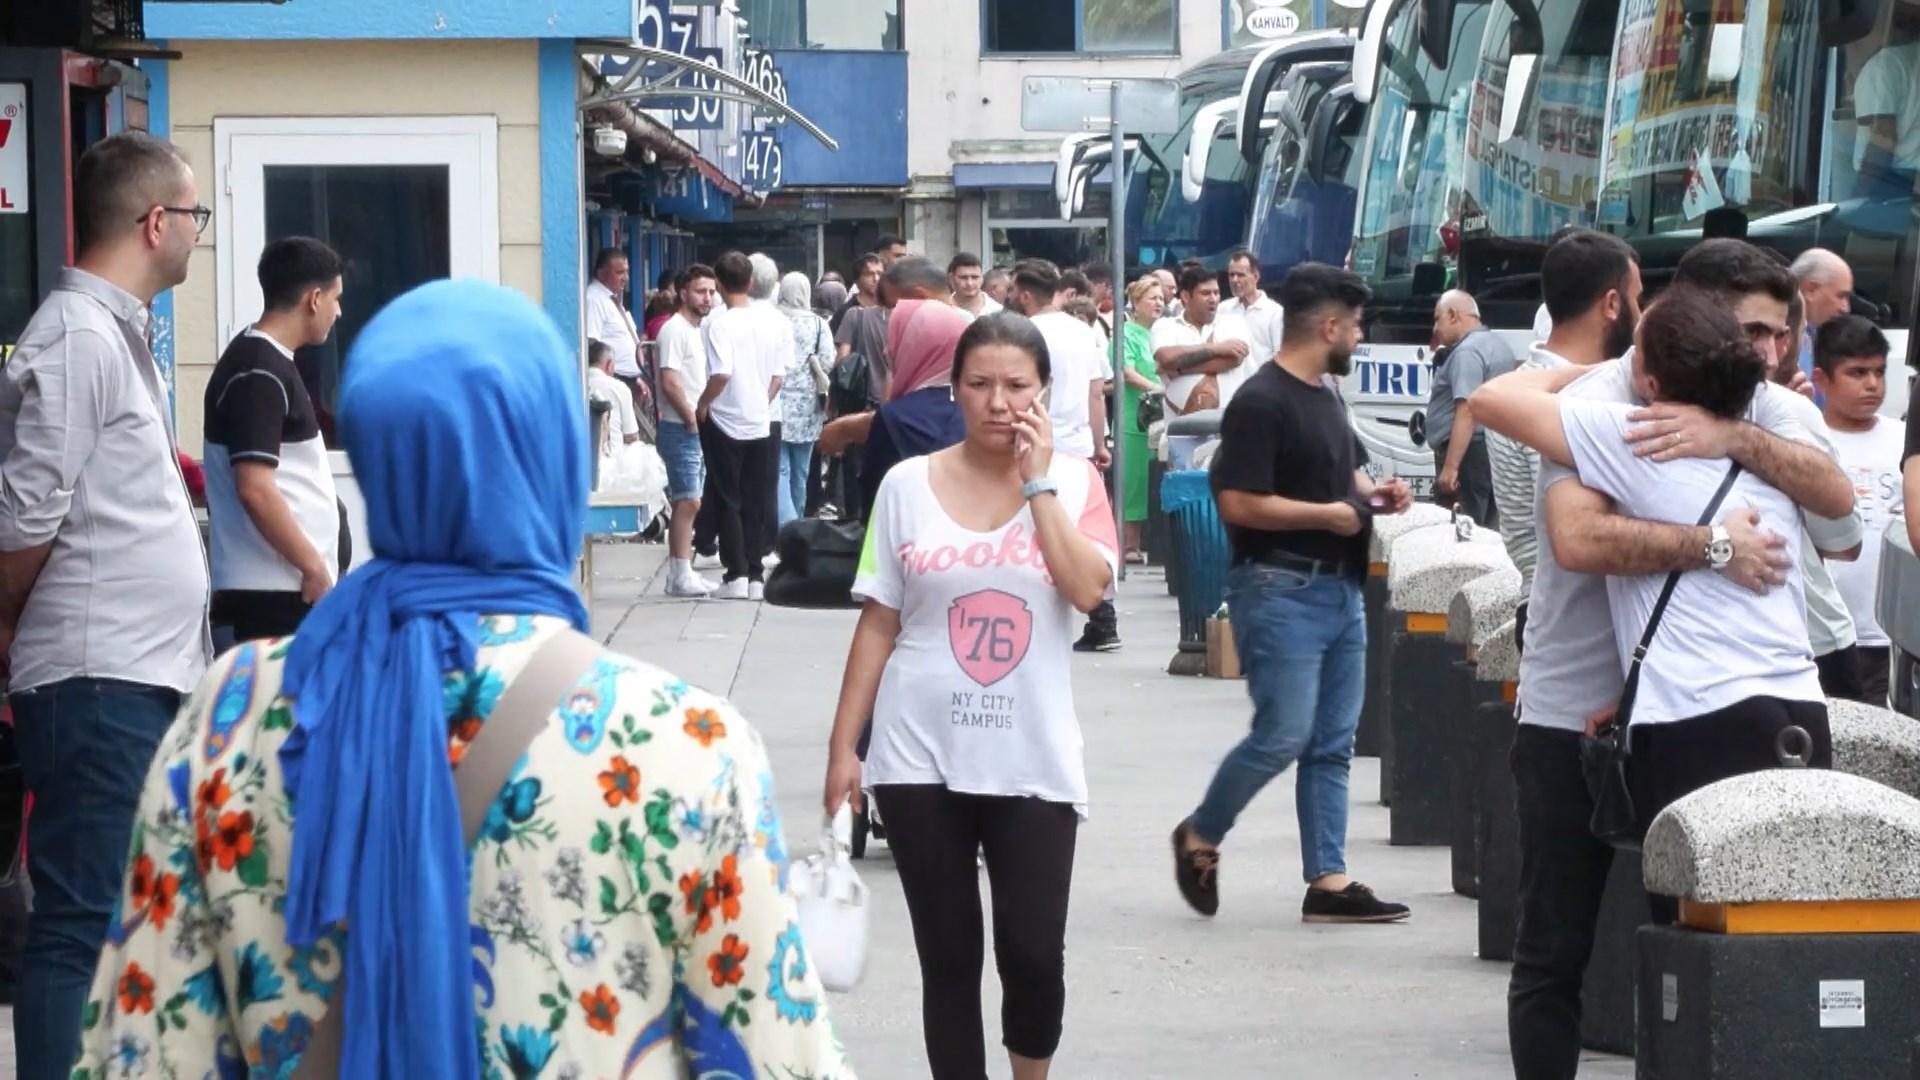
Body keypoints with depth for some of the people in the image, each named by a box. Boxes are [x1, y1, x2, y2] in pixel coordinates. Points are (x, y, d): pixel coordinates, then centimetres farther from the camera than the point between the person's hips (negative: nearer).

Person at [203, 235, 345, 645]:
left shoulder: (268, 363, 16)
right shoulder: (259, 373, -15)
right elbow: (255, 489, -22)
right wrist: (314, 567, -17)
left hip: (285, 583, 10)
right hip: (273, 589, -10)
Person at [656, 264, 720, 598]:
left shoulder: (699, 330, 16)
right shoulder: (674, 330, -12)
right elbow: (670, 383, -18)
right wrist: (693, 420, -15)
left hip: (699, 430, 9)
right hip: (681, 429, -9)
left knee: (691, 503, 10)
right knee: (687, 502, -11)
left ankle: (681, 573, 13)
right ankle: (681, 576, -10)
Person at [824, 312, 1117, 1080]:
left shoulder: (1074, 482, 1)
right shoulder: (909, 485, 2)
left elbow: (1089, 589, -16)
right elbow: (878, 623, 5)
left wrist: (1037, 480, -13)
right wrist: (844, 746, 3)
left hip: (1032, 760, -1)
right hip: (922, 758, 1)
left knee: (1035, 955, -5)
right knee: (949, 961, 6)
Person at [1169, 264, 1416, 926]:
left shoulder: (1326, 394, 16)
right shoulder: (1262, 402, -14)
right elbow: (1238, 503, -21)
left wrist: (1374, 494, 11)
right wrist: (1328, 514, -15)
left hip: (1340, 589, 9)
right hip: (1282, 589, -9)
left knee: (1332, 744, 7)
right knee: (1283, 735, -9)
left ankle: (1328, 882, 8)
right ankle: (1200, 837, 12)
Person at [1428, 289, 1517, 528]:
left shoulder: (1466, 352, -16)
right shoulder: (1498, 345, 16)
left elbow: (1467, 411, -25)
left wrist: (1450, 467, -28)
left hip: (1469, 453, -10)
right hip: (1495, 449, 10)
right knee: (1489, 530, 10)